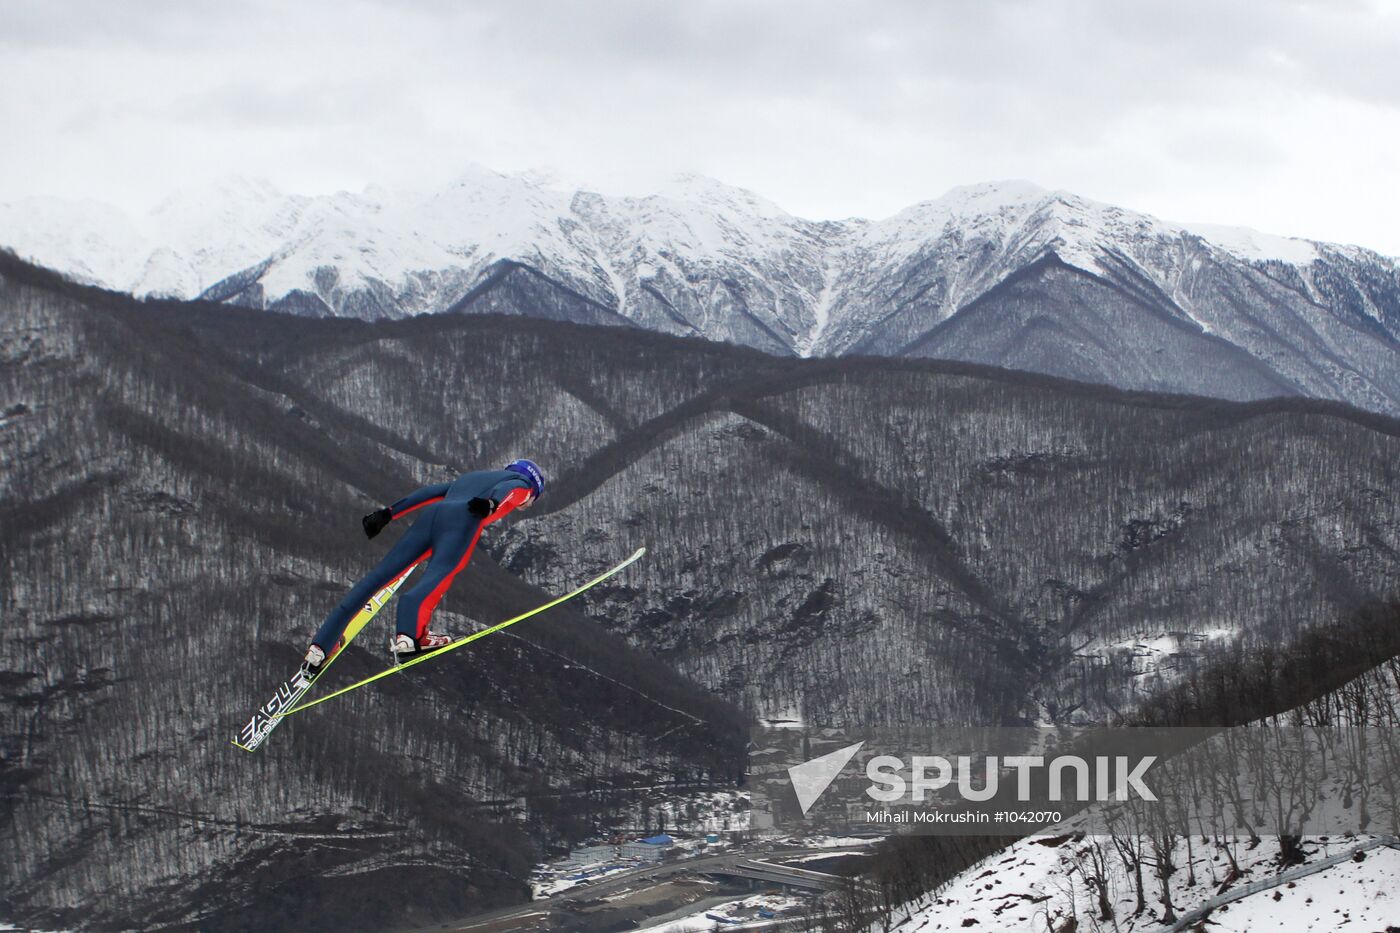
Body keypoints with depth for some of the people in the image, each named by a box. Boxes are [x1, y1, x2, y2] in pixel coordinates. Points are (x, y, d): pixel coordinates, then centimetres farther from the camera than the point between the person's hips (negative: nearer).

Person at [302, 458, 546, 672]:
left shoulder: (472, 478, 41)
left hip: (430, 514, 6)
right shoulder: (520, 486, 24)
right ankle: (409, 636, -53)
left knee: (379, 576, 2)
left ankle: (319, 649, 0)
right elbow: (504, 493, -1)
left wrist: (388, 513, 23)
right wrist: (491, 505, -23)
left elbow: (428, 493, 30)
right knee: (439, 576, -25)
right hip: (463, 521, -6)